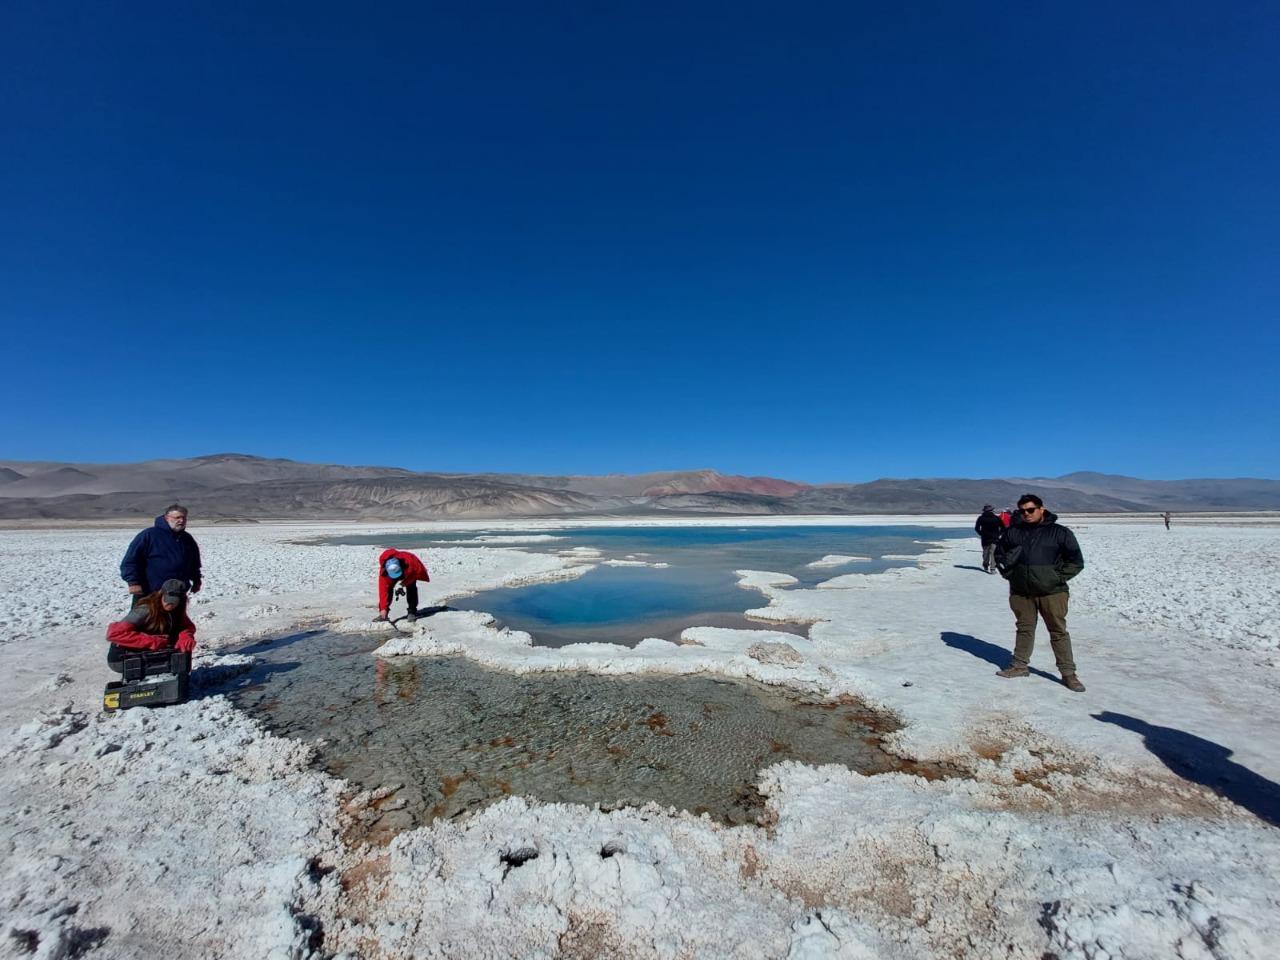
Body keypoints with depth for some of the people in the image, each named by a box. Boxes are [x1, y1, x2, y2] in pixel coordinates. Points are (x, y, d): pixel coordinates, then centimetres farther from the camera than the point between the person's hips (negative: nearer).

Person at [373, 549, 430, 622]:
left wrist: (405, 583, -31)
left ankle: (412, 612, -9)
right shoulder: (383, 572, -38)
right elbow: (383, 590, -35)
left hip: (409, 573, -1)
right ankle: (384, 614, -6)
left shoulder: (409, 561, -45)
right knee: (388, 589, -16)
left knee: (411, 589, -18)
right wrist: (383, 608, -36)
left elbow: (419, 571, -26)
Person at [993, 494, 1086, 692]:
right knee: (1024, 629, 13)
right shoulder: (1013, 532, 3)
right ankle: (1020, 665, 23)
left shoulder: (1059, 532, -4)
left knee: (1059, 632, 4)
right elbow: (999, 553, 17)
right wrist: (1008, 574, 6)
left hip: (1052, 592, -3)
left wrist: (1058, 577, -9)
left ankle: (1068, 673, 14)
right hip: (1020, 592, 3)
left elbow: (1076, 561, -1)